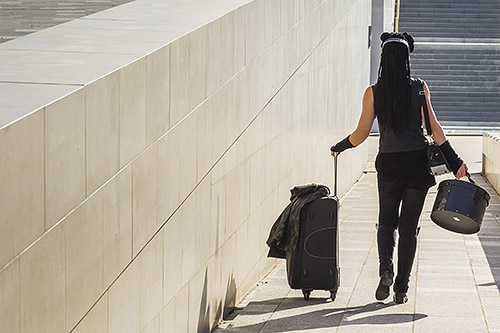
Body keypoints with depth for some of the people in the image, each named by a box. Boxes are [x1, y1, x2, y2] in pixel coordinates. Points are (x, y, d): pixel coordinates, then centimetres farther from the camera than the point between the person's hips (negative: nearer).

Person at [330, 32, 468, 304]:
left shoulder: (373, 93, -3)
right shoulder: (419, 88, -4)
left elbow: (360, 135, -1)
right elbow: (433, 127, -8)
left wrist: (338, 148, 18)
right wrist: (454, 161, -5)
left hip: (388, 164, 0)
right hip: (418, 162, 0)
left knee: (387, 221, 18)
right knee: (409, 225, 8)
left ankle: (386, 268, -8)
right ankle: (401, 288, 5)